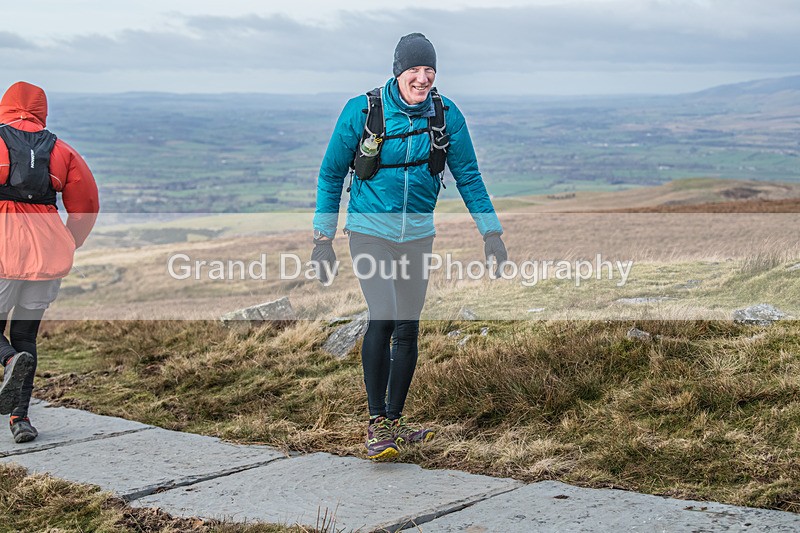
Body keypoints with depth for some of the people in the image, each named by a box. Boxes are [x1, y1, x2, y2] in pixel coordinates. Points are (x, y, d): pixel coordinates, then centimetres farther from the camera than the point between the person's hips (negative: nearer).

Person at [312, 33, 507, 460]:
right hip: (370, 229, -3)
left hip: (417, 233, 4)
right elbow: (331, 173, -2)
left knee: (407, 330, 6)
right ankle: (376, 423, -11)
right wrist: (323, 239, -3)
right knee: (383, 317, -21)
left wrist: (490, 231, 1)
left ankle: (395, 421, 20)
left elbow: (468, 176, 5)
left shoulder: (446, 114, -4)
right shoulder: (362, 110, -11)